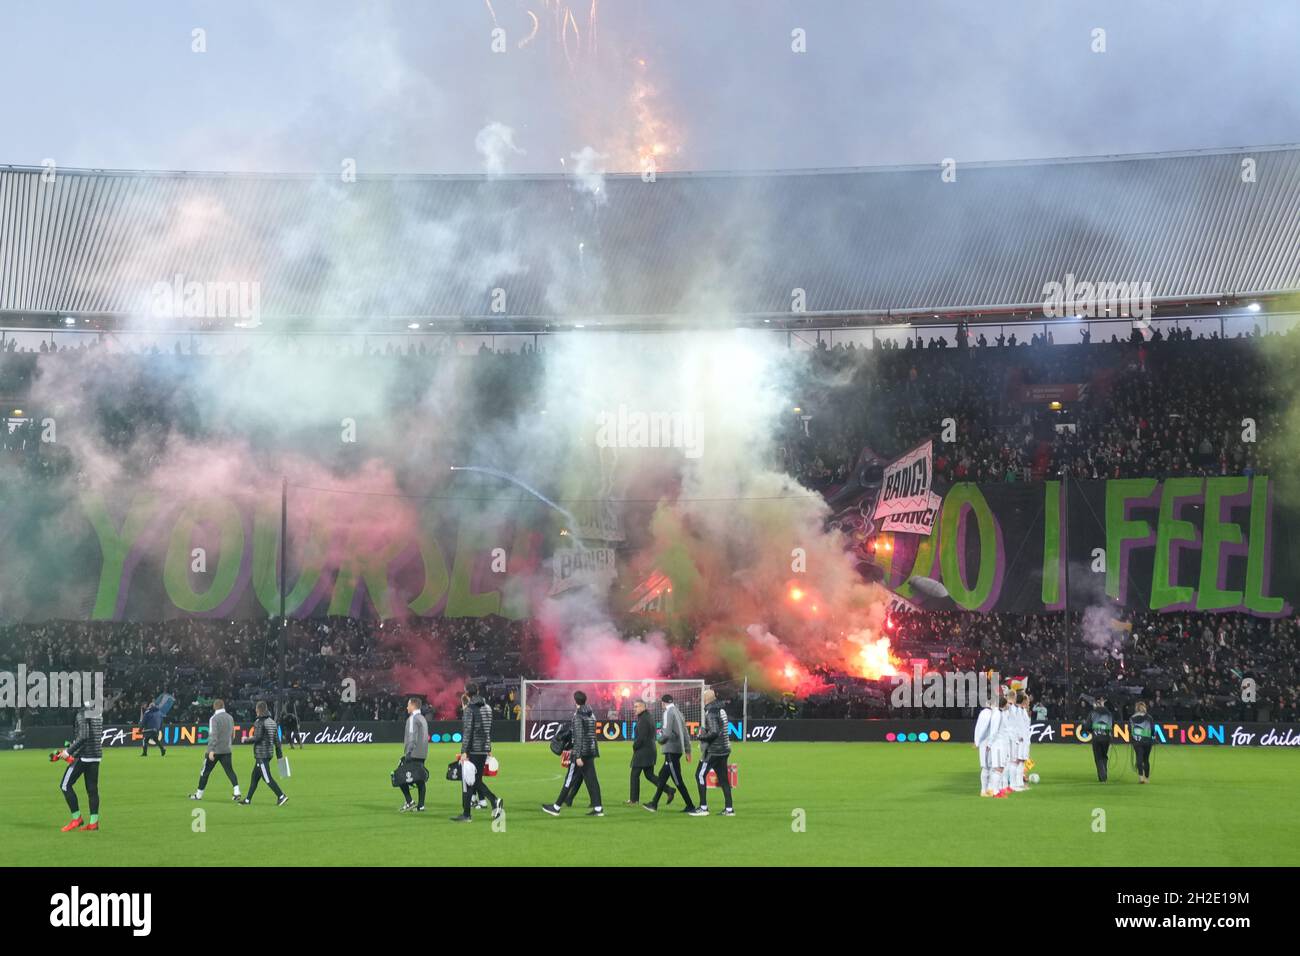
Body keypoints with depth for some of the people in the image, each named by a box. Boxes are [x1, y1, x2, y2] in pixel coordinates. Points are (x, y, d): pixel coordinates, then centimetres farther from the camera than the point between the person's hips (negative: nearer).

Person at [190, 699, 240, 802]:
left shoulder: (214, 718, -11)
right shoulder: (230, 718, 10)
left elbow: (213, 735, -20)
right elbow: (232, 734, 20)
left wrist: (211, 750, -25)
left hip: (215, 750, -5)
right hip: (227, 750, 5)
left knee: (205, 772, 8)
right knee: (230, 771, 1)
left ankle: (198, 794, 16)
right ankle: (237, 792, -16)